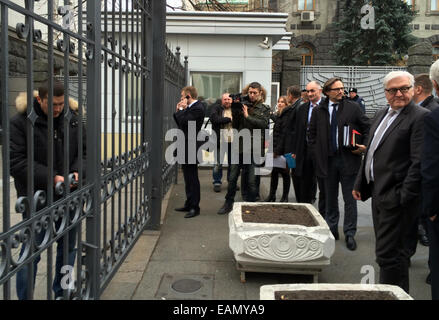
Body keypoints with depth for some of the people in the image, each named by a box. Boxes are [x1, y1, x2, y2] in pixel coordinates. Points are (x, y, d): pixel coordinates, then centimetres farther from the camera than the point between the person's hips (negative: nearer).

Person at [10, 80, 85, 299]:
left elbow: (84, 150, 11)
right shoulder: (20, 121, -12)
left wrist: (78, 171, -10)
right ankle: (24, 296, 20)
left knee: (68, 247, 16)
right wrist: (51, 177, -22)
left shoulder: (73, 118, 1)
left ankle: (62, 293, 35)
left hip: (69, 195, 5)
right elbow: (16, 162, -15)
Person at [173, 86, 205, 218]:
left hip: (191, 147, -10)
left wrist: (182, 109, -9)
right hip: (185, 148, 10)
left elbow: (185, 122, -22)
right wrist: (178, 111, 8)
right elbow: (181, 124, 18)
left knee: (192, 178, -6)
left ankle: (195, 207, 0)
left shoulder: (197, 108, -13)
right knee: (188, 177, 15)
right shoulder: (189, 107, 17)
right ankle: (189, 204, 24)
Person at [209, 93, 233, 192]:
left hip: (232, 141, 2)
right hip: (220, 140, -2)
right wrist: (229, 119, -15)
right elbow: (214, 119, -15)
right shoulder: (216, 108, 2)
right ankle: (217, 182, 15)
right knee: (218, 163, 3)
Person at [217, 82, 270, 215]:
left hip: (253, 148, -2)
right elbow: (235, 125, 6)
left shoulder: (264, 109, 6)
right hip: (239, 146, 2)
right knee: (232, 177, 6)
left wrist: (247, 116, -11)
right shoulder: (242, 106, 9)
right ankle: (228, 203, 20)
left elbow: (263, 124, -11)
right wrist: (235, 110, -7)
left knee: (251, 181, 2)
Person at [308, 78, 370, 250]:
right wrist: (316, 154, 1)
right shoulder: (318, 111, 5)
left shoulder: (353, 108, 1)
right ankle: (332, 229, 27)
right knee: (330, 198, 13)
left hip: (348, 159, -2)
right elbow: (312, 134, 11)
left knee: (350, 199, 3)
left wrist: (364, 146, -8)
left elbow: (367, 128, 6)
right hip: (327, 160, 2)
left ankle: (349, 233, 14)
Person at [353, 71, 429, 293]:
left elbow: (419, 162, -17)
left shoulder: (420, 117, -11)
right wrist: (360, 184, 18)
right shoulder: (381, 115, 15)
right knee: (393, 251, 19)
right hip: (379, 193, 9)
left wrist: (404, 196, -19)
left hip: (396, 197, -9)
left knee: (388, 253, -7)